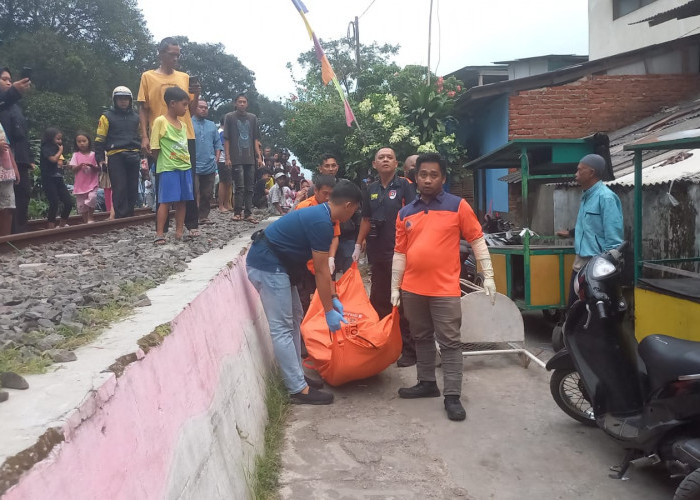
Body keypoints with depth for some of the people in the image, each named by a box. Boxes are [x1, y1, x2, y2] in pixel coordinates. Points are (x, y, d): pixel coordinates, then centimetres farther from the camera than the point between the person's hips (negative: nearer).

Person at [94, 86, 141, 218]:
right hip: (116, 157, -4)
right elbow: (99, 140, 1)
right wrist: (100, 159, -5)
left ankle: (130, 215, 13)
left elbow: (141, 137, 24)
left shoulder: (136, 117, 16)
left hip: (133, 156, 4)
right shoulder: (107, 117, 4)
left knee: (133, 188, 4)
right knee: (119, 188, -8)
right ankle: (121, 217, -5)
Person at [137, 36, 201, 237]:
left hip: (186, 136, 3)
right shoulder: (148, 77, 6)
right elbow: (143, 109, 3)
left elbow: (191, 110, 14)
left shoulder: (184, 77, 13)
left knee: (188, 181, 4)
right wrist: (144, 136, -7)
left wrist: (196, 95, -5)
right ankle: (162, 227, 7)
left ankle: (192, 224, 10)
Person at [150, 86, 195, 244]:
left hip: (185, 167, 6)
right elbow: (155, 148, -7)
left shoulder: (183, 125, 13)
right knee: (166, 201, -8)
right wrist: (165, 160, -1)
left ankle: (179, 231, 15)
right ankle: (160, 234, -5)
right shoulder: (160, 121, -7)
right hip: (168, 168, -6)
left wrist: (186, 161, 10)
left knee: (182, 200, 8)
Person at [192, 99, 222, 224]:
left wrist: (216, 158, 6)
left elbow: (218, 143, 18)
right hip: (193, 166, -5)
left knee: (207, 194, 7)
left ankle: (204, 216, 15)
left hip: (210, 167, 5)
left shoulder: (212, 125, 18)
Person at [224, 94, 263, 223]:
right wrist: (227, 157, -7)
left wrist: (259, 156, 4)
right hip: (237, 158, -3)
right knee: (240, 187, -7)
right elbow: (226, 139, 1)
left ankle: (248, 213, 7)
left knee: (249, 188, 4)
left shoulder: (252, 118, 13)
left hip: (250, 159, 4)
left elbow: (256, 139, 12)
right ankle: (237, 212, 1)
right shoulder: (230, 117, 4)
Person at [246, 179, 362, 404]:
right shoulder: (321, 222, -20)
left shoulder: (320, 214, 10)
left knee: (294, 319, 15)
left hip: (278, 265, 11)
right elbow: (321, 272, -17)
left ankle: (296, 377, 22)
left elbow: (322, 267, 15)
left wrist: (333, 298, 15)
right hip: (268, 266, -11)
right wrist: (329, 311, -10)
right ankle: (299, 390, -3)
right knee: (282, 327, -7)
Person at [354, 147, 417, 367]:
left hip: (399, 250, -5)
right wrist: (358, 245, 15)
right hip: (377, 250, 6)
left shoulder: (404, 185, -3)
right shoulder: (371, 189, 12)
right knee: (378, 299, 12)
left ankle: (409, 349, 5)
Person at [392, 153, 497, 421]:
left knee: (450, 342, -1)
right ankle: (427, 383, 30)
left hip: (445, 289, -4)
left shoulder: (458, 206, -2)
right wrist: (395, 288, 10)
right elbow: (400, 253, 11)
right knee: (422, 338, 16)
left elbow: (477, 240, -1)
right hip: (412, 289, 5)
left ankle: (452, 396, 4)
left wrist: (488, 275, -6)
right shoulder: (405, 213, 8)